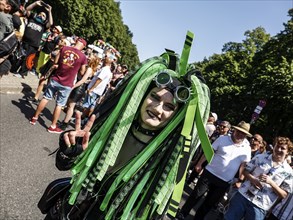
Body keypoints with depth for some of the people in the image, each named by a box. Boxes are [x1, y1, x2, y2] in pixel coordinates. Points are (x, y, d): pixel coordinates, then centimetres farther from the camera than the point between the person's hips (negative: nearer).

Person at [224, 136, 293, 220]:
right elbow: (245, 170, 8)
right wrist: (252, 179, -12)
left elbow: (284, 195, -2)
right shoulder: (260, 157, 3)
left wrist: (270, 182, -18)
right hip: (242, 196, 2)